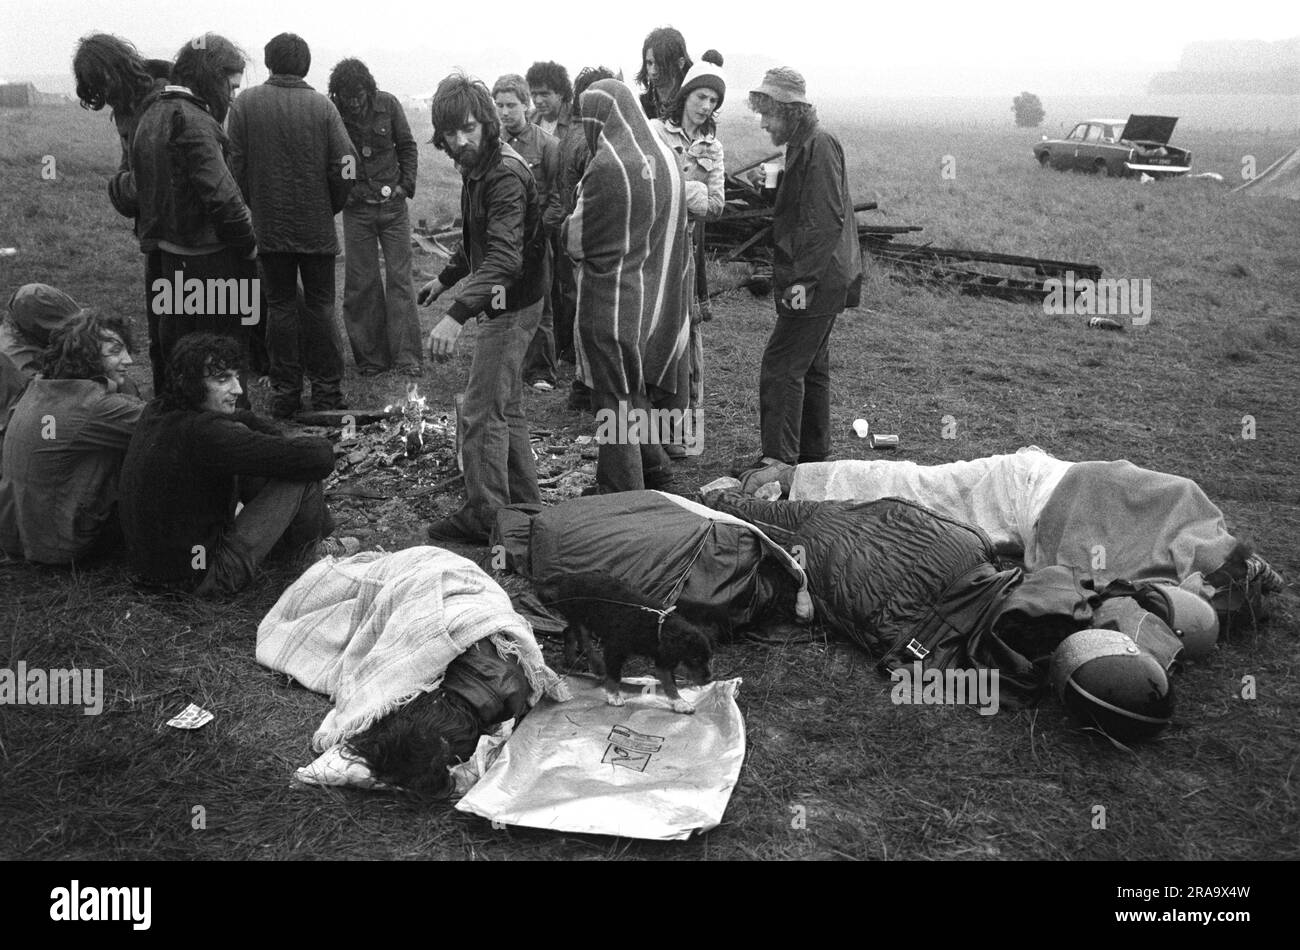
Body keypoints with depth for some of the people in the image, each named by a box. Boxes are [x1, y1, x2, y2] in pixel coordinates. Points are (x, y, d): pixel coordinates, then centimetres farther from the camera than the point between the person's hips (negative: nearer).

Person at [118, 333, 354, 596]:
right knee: (302, 471, -13)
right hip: (202, 576, -9)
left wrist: (282, 440, 1)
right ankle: (306, 547, 17)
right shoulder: (203, 434, -29)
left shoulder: (155, 412, -1)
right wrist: (321, 444, -6)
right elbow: (318, 457, -29)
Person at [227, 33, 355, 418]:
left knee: (280, 304, 9)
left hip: (269, 226, 1)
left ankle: (285, 393, 12)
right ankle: (327, 392, 13)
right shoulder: (321, 106, -7)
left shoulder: (245, 104, -4)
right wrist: (331, 207, 7)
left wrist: (254, 208, 10)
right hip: (317, 227, 0)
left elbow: (235, 165, -4)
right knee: (319, 304, 9)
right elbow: (345, 166, -9)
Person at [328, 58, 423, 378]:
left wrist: (406, 186, -1)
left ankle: (405, 356, 0)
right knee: (361, 283, 1)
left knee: (400, 278, -2)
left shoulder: (388, 104, -4)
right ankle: (371, 357, 10)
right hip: (357, 208, -1)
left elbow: (408, 147, 7)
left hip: (393, 206, 1)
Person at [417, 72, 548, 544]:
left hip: (511, 305, -10)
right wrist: (445, 279, 29)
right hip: (502, 302, 10)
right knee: (507, 408, 17)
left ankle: (484, 516, 5)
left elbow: (504, 257, -34)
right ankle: (524, 502, 29)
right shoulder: (477, 167, 8)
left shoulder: (506, 175, -23)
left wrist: (457, 315, -42)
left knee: (483, 412, -5)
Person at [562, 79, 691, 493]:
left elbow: (579, 241, -14)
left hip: (613, 303, -8)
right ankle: (655, 476, 32)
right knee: (636, 394, 22)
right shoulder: (664, 156, 5)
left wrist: (566, 224, 6)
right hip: (658, 300, 8)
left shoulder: (607, 166, -20)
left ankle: (623, 498, 11)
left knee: (614, 401, 3)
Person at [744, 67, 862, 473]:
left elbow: (827, 220, -22)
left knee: (781, 368, -13)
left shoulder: (818, 146, -14)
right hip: (819, 282, 11)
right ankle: (813, 455, 26)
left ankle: (778, 461, -13)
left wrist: (803, 279, -25)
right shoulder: (804, 145, 18)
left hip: (816, 284, -11)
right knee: (811, 366, 16)